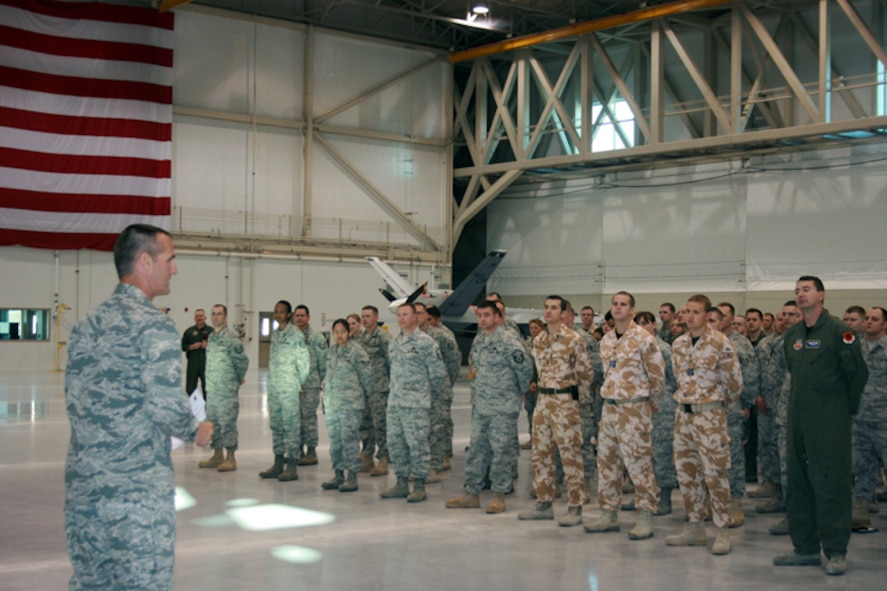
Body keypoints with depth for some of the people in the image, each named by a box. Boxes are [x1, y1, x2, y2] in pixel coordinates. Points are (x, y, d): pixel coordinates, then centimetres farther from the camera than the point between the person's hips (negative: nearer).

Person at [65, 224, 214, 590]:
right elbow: (167, 406, -21)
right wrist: (196, 432, -3)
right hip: (138, 488, -7)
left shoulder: (86, 325, 10)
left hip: (82, 482, 7)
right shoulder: (153, 325, -13)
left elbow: (72, 399, 13)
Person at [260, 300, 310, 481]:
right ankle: (278, 464, 19)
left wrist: (300, 383, -6)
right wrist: (271, 379, 14)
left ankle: (292, 467, -3)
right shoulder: (274, 334, 15)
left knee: (291, 425, -5)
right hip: (273, 388, 8)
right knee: (276, 425, 11)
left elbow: (304, 361, -8)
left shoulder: (296, 334, -8)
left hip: (289, 388, -8)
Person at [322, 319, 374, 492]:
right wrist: (325, 396, 18)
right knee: (334, 439, 10)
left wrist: (367, 394, 0)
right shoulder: (331, 351, 13)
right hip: (332, 403, 7)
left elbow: (366, 375, -6)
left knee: (349, 438, -6)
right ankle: (338, 475, 19)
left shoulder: (356, 351, -9)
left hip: (350, 403, -7)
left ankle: (352, 477, 0)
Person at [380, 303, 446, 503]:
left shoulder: (425, 342, -8)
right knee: (395, 443, 10)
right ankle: (402, 483, 20)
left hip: (416, 404, -7)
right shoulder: (393, 343, 14)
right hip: (394, 402, 7)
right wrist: (395, 388, 15)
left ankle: (419, 485, 4)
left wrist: (425, 391, 2)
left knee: (418, 445, -4)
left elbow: (439, 373, -6)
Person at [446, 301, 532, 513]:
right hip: (480, 405, 8)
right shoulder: (478, 340, 11)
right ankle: (471, 493, 20)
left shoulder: (508, 339, -14)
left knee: (501, 450, -1)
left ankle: (499, 495, 8)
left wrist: (517, 390, -1)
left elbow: (524, 366, -12)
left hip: (503, 407, -8)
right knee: (476, 448, 11)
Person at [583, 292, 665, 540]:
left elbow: (657, 375, -6)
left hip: (634, 409, -7)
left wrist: (649, 401, 5)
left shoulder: (644, 339, -11)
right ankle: (609, 514, 20)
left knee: (639, 463, -5)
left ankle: (646, 518, 2)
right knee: (607, 462, 11)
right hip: (609, 408, 7)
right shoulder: (606, 340, 11)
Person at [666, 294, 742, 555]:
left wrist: (724, 402, 8)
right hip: (683, 413, 7)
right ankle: (694, 527, 20)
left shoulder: (720, 343, -11)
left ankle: (722, 531, 2)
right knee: (686, 472, 10)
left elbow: (734, 381, -5)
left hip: (709, 415, -6)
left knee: (715, 473, -5)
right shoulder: (678, 344, 9)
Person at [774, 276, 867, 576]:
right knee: (798, 482, 10)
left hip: (829, 419, -7)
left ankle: (836, 552, 1)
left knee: (830, 483, -5)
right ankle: (806, 547, 19)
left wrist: (847, 407, 2)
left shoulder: (838, 331, -8)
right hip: (798, 417, 7)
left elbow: (858, 372, -6)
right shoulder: (792, 335, 12)